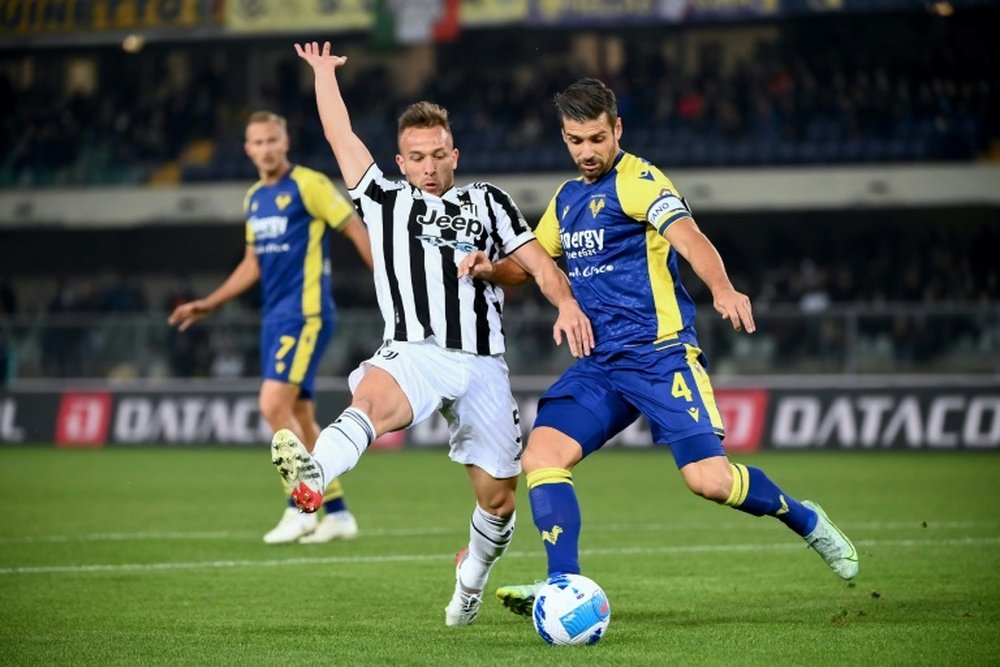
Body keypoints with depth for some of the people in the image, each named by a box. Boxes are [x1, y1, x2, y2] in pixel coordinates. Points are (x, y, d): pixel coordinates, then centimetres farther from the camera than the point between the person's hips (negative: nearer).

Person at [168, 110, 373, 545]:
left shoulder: (308, 185, -8)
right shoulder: (253, 198, 15)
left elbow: (355, 229, -9)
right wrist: (208, 305, 23)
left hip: (305, 313, -8)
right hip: (274, 315, 8)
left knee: (274, 406, -16)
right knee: (299, 416, 8)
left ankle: (300, 509, -8)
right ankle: (337, 512, 15)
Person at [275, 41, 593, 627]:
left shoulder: (487, 202, 17)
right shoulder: (384, 201, 18)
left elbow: (538, 263, 9)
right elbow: (342, 136, 20)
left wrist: (566, 302, -9)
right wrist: (324, 72, 28)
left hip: (482, 363, 2)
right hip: (413, 353, -2)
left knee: (498, 495, 4)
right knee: (372, 397, -37)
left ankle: (472, 576, 34)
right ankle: (311, 477, -67)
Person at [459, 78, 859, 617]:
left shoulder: (636, 180, -7)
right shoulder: (566, 199, 17)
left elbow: (688, 237, -24)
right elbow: (527, 264, 28)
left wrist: (723, 290, -44)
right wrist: (491, 269, 4)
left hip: (660, 355, -7)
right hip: (599, 364, 7)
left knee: (709, 479, -16)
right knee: (541, 456, -14)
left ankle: (805, 521, 11)